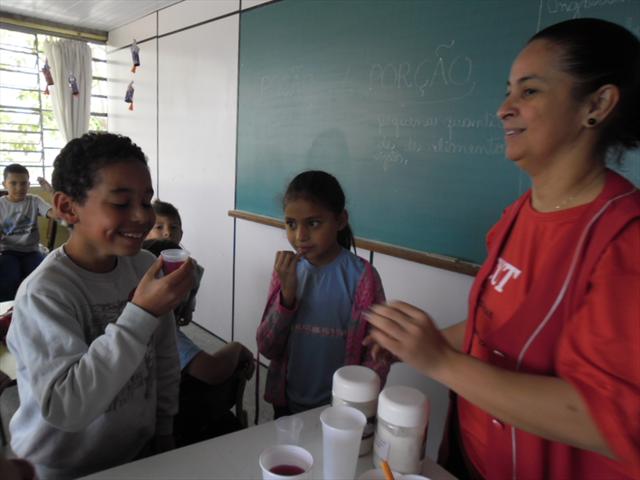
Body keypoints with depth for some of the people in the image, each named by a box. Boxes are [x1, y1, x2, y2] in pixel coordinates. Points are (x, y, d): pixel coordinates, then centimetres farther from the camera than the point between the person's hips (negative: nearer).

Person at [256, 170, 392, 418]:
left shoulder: (361, 276, -18)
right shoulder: (286, 270, -6)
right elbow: (267, 348, -7)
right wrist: (287, 293, -20)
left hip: (337, 410, -3)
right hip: (286, 403, 4)